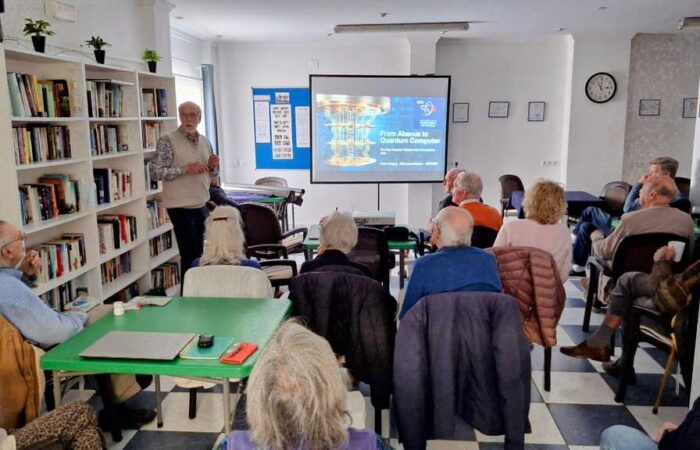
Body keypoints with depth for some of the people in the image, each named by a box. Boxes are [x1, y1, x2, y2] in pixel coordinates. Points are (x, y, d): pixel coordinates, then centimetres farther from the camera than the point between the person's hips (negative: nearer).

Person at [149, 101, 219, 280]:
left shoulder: (205, 141, 9)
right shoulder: (168, 141, -10)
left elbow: (211, 173, 18)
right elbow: (155, 172, -17)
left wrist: (213, 167, -5)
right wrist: (185, 169, -23)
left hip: (201, 206, 6)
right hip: (181, 207, -6)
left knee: (198, 253, 14)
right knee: (190, 255, -2)